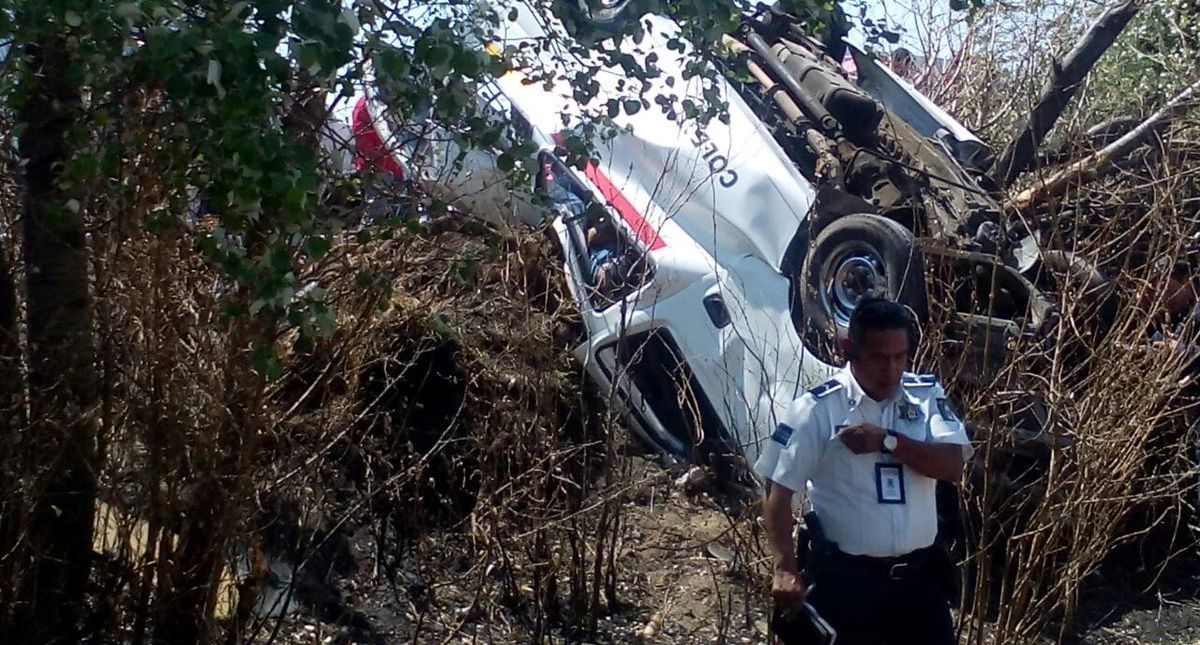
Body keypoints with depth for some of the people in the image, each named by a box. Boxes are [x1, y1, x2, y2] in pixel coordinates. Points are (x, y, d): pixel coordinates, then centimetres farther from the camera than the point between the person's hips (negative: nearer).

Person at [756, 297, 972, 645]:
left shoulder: (927, 394, 2)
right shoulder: (817, 409, -9)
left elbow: (954, 466, -9)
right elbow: (778, 490, -11)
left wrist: (887, 440, -21)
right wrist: (785, 568, -19)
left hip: (921, 575, 3)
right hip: (845, 579, -3)